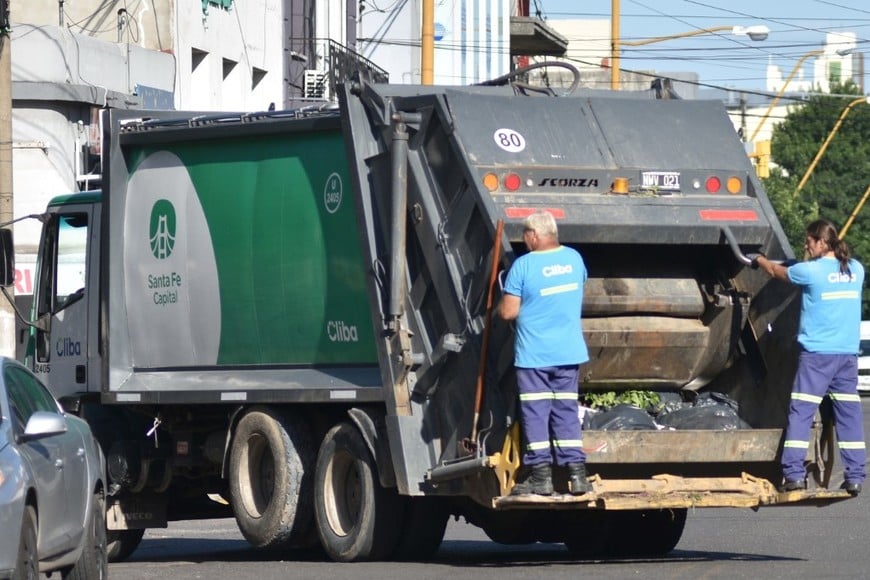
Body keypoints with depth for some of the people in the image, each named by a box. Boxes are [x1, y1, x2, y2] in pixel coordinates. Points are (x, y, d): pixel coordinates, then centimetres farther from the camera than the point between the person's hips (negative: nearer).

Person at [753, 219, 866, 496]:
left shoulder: (811, 271, -9)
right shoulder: (856, 270, 6)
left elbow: (777, 271, 9)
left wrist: (759, 260, 29)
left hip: (816, 354, -5)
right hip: (848, 354, 5)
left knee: (800, 413, -1)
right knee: (849, 413, 7)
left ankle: (794, 473, -6)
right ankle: (855, 476, 5)